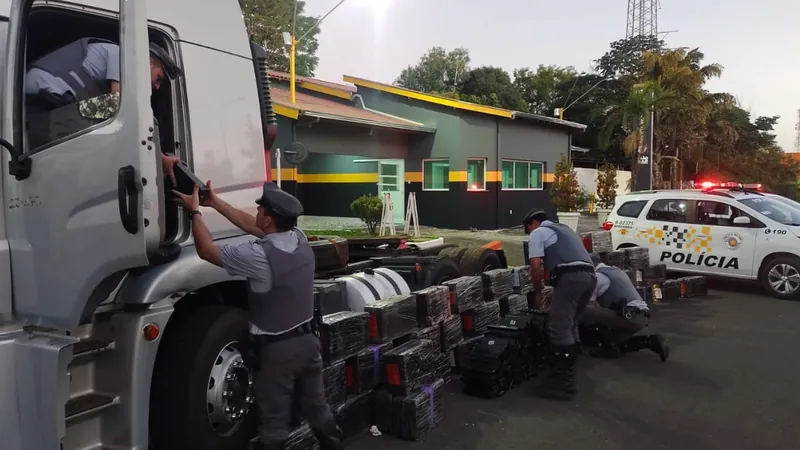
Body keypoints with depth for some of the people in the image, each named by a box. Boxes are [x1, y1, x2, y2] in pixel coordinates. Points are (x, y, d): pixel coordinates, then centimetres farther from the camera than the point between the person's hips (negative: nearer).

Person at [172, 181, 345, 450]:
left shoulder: (259, 256, -24)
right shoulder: (299, 240, -3)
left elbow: (207, 251, -12)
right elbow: (253, 227, 10)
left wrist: (195, 211, 0)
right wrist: (216, 203, 14)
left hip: (277, 349, -7)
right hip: (307, 340, 7)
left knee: (275, 424, 9)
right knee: (317, 408, 23)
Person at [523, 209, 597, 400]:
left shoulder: (537, 233, 10)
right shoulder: (565, 229, 34)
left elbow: (536, 267, 0)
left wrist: (538, 294, 14)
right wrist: (555, 293, 36)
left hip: (570, 277, -9)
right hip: (589, 276, 9)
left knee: (560, 329, -6)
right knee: (570, 326, 19)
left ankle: (563, 383, -7)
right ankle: (567, 372, 24)